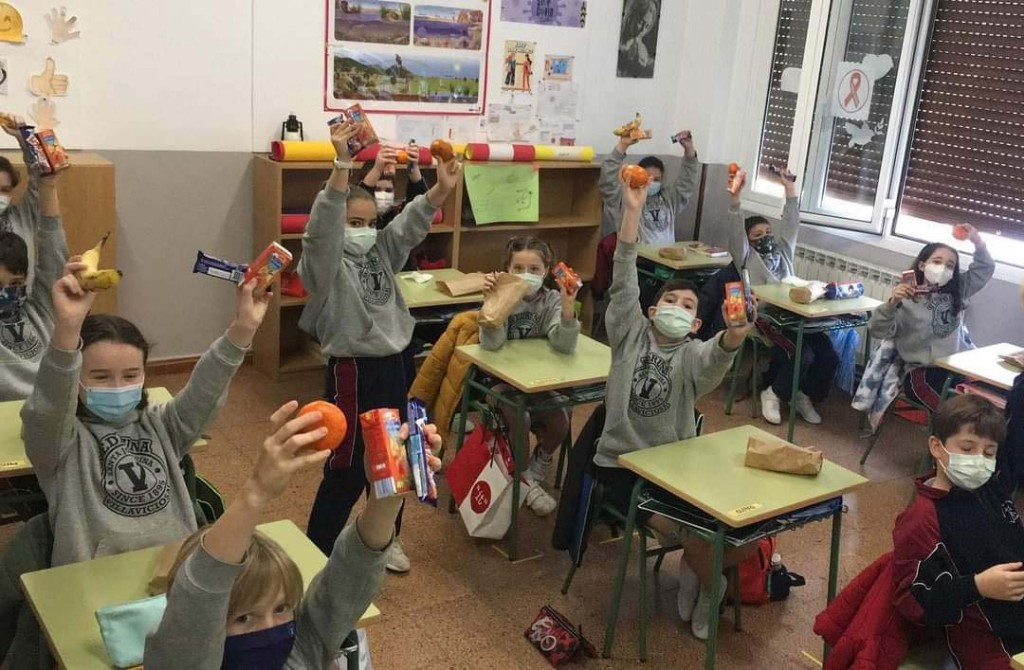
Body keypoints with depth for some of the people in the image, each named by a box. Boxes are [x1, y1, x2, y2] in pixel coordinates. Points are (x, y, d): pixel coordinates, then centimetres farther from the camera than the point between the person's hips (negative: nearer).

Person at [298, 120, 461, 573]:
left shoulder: (382, 253, 7)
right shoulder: (326, 263, -13)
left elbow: (411, 224, -4)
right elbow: (322, 227, -31)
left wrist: (441, 190, -24)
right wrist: (342, 165, -43)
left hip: (393, 365, 7)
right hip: (353, 370, -7)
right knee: (346, 469, 1)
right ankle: (318, 553, 17)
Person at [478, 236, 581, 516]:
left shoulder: (552, 299, -8)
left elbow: (564, 345, -25)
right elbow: (491, 343, -27)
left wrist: (568, 306, -41)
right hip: (502, 380, -2)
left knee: (560, 423, -20)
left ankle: (536, 472, 13)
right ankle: (524, 480, 1)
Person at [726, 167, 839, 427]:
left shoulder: (783, 251, 28)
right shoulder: (747, 257, 12)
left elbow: (790, 225, 19)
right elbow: (735, 234, -3)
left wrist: (790, 190, 11)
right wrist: (736, 200, -16)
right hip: (767, 315, -6)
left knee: (829, 355, -14)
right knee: (802, 354, -27)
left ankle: (805, 397, 10)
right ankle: (774, 394, -3)